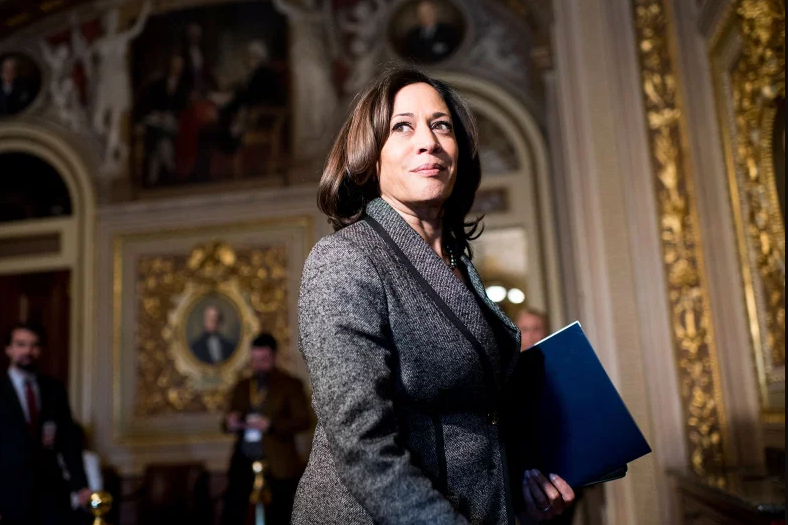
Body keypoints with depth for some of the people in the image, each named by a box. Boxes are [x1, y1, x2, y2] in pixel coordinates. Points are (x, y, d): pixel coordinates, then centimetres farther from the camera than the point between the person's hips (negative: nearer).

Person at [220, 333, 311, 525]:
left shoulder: (290, 385, -1)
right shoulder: (241, 386, 14)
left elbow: (304, 421, -9)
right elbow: (229, 421, 16)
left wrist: (271, 425, -23)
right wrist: (229, 423, -10)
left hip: (277, 463, -4)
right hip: (244, 460, 4)